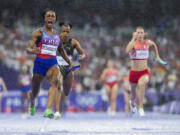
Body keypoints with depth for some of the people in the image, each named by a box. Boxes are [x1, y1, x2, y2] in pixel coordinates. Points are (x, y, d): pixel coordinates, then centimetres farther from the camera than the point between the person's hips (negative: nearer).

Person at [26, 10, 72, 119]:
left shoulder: (57, 35, 13)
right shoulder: (38, 33, 1)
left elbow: (61, 50, 30)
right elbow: (28, 48, -8)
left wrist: (69, 62, 36)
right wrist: (33, 50, -31)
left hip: (53, 63, 2)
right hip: (40, 62, -2)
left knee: (55, 81, -30)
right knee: (35, 91, 11)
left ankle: (48, 110, -41)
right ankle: (32, 104, 48)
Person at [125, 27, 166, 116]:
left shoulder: (148, 42, 0)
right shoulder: (133, 43, -11)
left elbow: (154, 45, 26)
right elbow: (127, 51, -35)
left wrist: (157, 56, 22)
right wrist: (133, 38, -32)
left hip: (144, 72, 0)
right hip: (134, 72, 0)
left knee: (142, 83, -33)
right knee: (133, 92, 16)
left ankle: (141, 108, -26)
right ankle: (132, 103, 54)